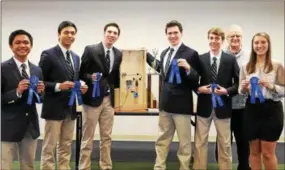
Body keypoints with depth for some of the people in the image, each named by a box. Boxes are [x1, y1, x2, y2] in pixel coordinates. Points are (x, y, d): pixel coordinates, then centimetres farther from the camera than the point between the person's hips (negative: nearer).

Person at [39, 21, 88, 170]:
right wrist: (58, 86, -23)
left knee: (66, 147, 15)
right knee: (49, 148, 0)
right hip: (54, 109, -6)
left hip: (70, 109, 7)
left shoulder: (76, 57, 12)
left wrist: (80, 87, -2)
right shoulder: (48, 54, -8)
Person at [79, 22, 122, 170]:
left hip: (109, 100, 5)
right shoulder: (90, 49, -7)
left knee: (107, 137, 12)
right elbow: (81, 73, -6)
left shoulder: (118, 54, 8)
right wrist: (90, 77, -24)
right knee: (87, 138, 3)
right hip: (92, 99, -5)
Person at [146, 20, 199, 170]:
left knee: (184, 142, 7)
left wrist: (188, 69, -33)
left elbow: (195, 80, -13)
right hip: (165, 103, 7)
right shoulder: (164, 53, 9)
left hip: (181, 104, -6)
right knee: (162, 140, 16)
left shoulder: (190, 53, -11)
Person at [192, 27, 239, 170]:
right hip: (204, 106, 1)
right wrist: (198, 88, -12)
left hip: (222, 107, -1)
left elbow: (238, 83, 0)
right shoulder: (200, 59, 2)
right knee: (200, 142, 9)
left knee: (225, 144, 11)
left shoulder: (231, 59, 0)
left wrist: (227, 91, -16)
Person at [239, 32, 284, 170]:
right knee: (254, 151, 13)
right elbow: (241, 92, 11)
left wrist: (271, 86, -19)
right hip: (252, 110, 3)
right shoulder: (246, 67, 7)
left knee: (268, 153, 4)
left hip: (271, 110, -3)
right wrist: (243, 88, -11)